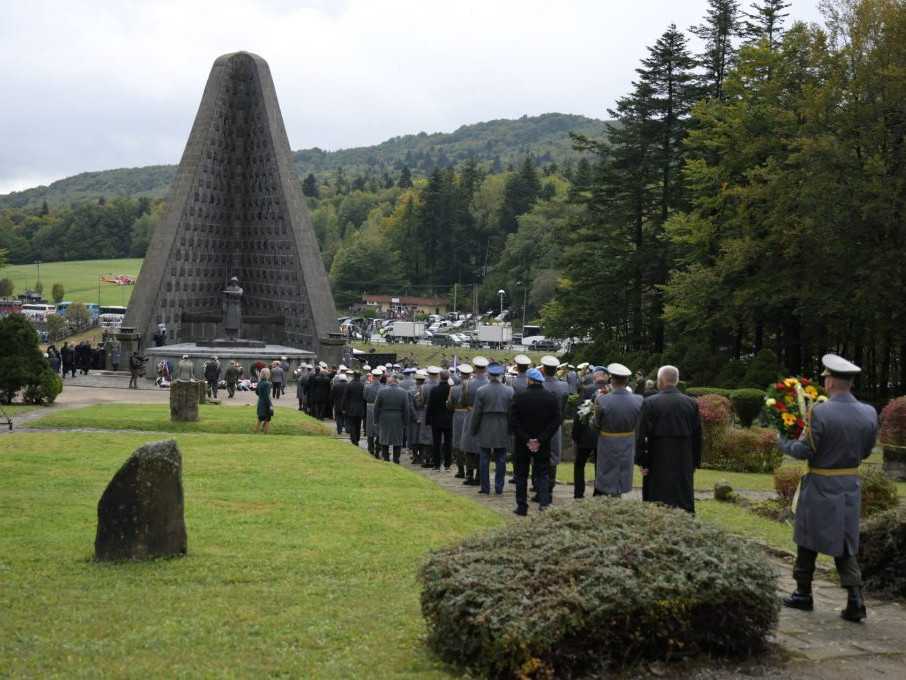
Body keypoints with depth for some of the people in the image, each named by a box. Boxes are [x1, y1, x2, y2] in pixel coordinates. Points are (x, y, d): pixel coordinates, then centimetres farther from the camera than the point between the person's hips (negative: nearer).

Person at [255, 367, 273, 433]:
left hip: (260, 403, 8)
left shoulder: (260, 382, 3)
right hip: (266, 404, -8)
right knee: (267, 420, 6)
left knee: (259, 420, 18)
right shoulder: (266, 384, -22)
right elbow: (267, 396, -22)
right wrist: (270, 405, -19)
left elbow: (256, 392, 16)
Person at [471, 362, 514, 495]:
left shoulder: (481, 391, -8)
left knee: (484, 459, 6)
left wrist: (473, 429, 6)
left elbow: (476, 413, -5)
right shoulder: (509, 391, -1)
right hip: (503, 431, 2)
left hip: (485, 430, -2)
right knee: (501, 460, 8)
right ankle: (499, 487, 9)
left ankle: (485, 487, 7)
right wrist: (510, 428, 11)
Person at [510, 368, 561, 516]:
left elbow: (513, 421, -12)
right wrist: (541, 439, -9)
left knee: (521, 475, 11)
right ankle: (544, 502, -7)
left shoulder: (519, 397, -9)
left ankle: (522, 506, 13)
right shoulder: (552, 398, -3)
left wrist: (526, 439, -10)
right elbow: (556, 420, -7)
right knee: (542, 474, 10)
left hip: (522, 444, -1)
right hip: (543, 445, 1)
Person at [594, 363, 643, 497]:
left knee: (603, 488, 11)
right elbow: (637, 425, -3)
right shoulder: (638, 400, -15)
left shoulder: (602, 400, -23)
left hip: (607, 448, -2)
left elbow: (596, 424, -10)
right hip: (627, 449, 2)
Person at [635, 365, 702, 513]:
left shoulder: (649, 403, -9)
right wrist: (694, 462, 12)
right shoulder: (691, 403, 1)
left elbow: (641, 435, -10)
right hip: (684, 463, 3)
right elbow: (697, 435, 5)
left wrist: (642, 462, -3)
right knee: (684, 503, 9)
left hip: (658, 463, -3)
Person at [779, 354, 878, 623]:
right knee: (846, 544, 12)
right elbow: (866, 451, 8)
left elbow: (804, 451, -15)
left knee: (808, 541, 12)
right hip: (851, 487, 4)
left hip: (820, 488, -4)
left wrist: (783, 442, 2)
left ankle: (803, 594, 22)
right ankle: (855, 598, 0)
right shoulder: (869, 413, -2)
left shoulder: (820, 412, -19)